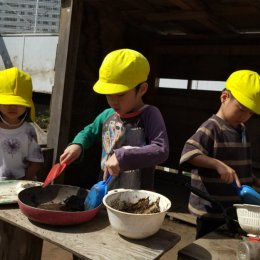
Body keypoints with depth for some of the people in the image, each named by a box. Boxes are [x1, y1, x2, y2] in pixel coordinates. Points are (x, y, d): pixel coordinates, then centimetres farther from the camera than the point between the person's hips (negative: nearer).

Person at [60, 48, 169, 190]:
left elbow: (162, 150, -22)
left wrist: (122, 156, -31)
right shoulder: (107, 116, 5)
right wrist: (77, 145, 0)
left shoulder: (150, 115, -11)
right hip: (105, 191, 5)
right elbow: (89, 132, 22)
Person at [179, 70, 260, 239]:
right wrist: (219, 165, -37)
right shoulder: (212, 128, -17)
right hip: (211, 211, -8)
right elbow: (188, 153, -29)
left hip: (236, 208, 8)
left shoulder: (242, 131, 10)